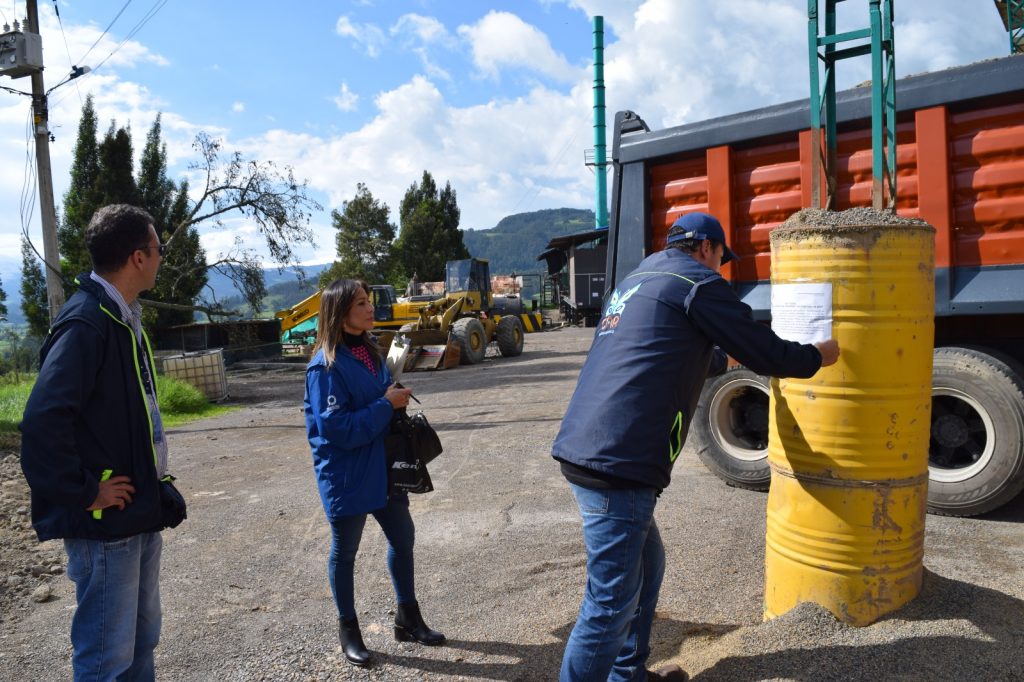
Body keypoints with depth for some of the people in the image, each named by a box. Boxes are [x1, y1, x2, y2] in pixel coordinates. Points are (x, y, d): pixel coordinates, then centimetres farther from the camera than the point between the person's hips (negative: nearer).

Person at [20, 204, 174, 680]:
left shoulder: (123, 318, 9)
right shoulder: (85, 321, -20)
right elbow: (43, 421, -29)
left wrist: (154, 479, 12)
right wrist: (83, 493, -19)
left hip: (140, 514, 9)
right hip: (106, 522, -9)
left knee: (141, 640, 21)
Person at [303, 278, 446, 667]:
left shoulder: (368, 351, 6)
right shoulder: (326, 366, -19)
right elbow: (337, 430, -23)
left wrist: (397, 399, 1)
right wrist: (386, 405, -21)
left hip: (382, 467, 8)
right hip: (346, 475, -8)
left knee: (402, 537, 14)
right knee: (345, 551, 10)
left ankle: (407, 618, 32)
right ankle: (348, 630, 29)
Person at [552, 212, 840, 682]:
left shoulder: (637, 280, 24)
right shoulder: (697, 282, -2)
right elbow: (767, 354, 1)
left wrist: (726, 358, 50)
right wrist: (817, 357, 21)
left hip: (584, 449, 10)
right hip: (617, 464, -10)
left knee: (646, 565, 24)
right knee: (610, 606, 0)